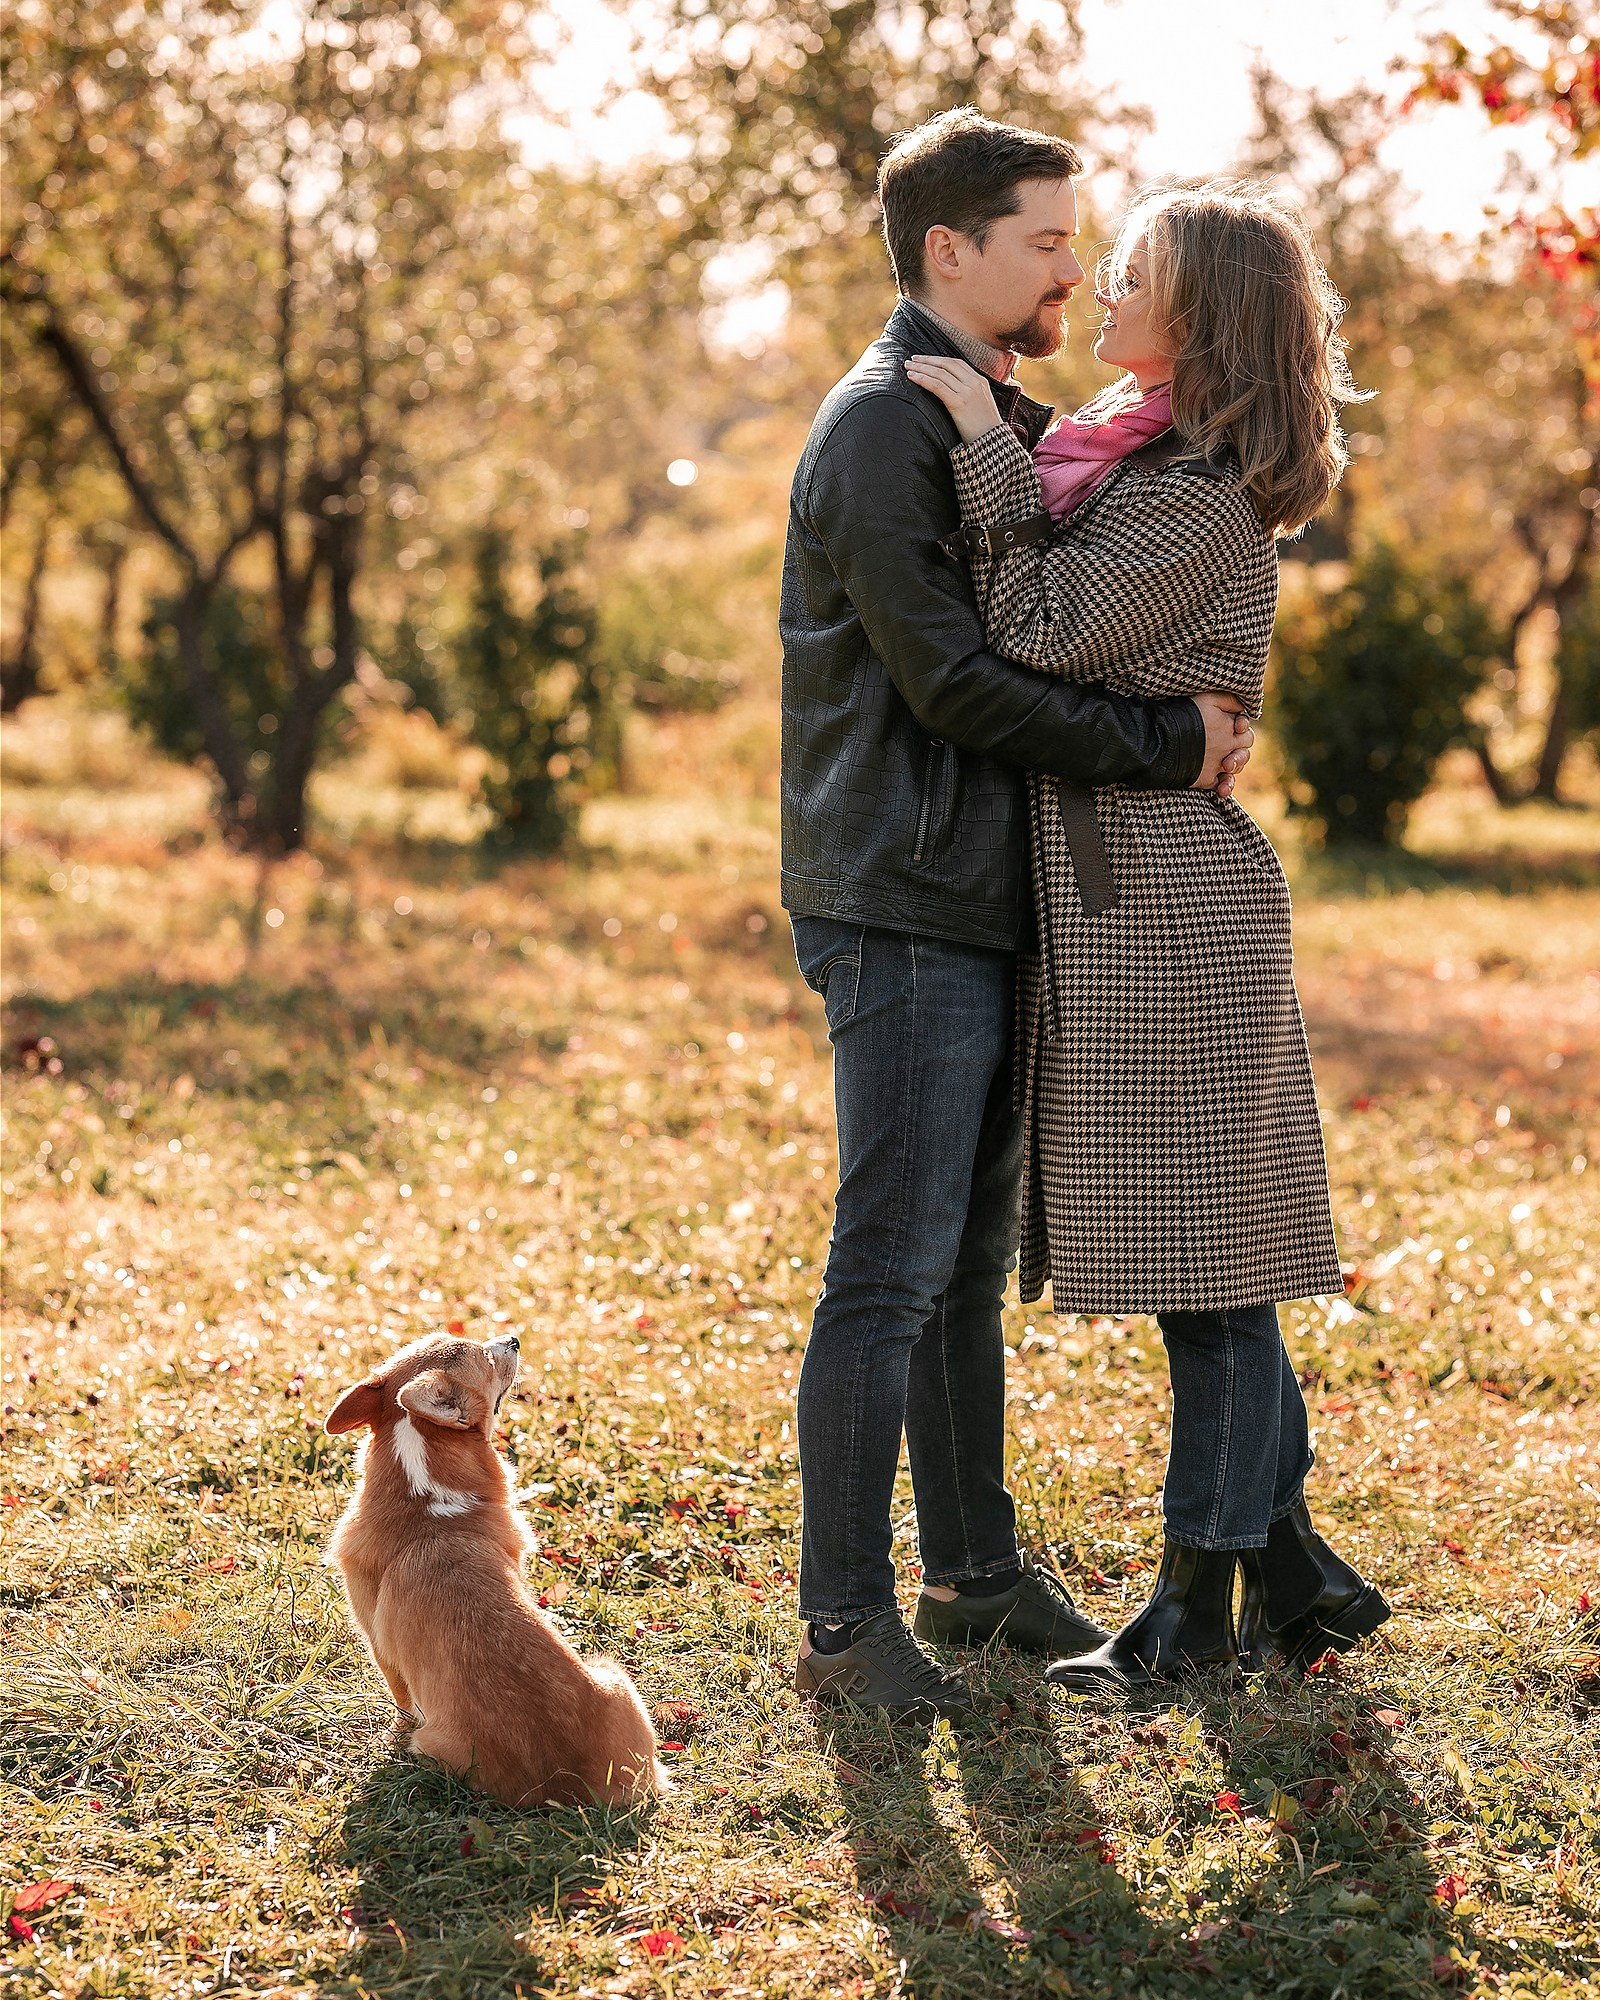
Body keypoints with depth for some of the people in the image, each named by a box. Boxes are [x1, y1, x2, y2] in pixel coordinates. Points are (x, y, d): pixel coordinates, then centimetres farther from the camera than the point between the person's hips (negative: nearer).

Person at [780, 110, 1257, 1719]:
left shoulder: (1012, 424, 18)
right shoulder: (883, 424, -12)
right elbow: (950, 679, -19)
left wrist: (1193, 723, 4)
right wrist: (1160, 745, -14)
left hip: (988, 910, 9)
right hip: (903, 908, -9)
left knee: (971, 1261, 15)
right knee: (893, 1267, -7)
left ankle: (975, 1570, 25)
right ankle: (844, 1621, 0)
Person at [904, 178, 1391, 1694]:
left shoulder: (1201, 495, -14)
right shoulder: (1137, 461, 16)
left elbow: (1043, 629, -20)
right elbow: (1057, 635, 19)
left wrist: (985, 447, -14)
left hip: (1168, 899, -10)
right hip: (1118, 898, 10)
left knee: (1202, 1258, -1)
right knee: (1201, 1262, 14)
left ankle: (1199, 1598, 9)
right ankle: (1294, 1571, 23)